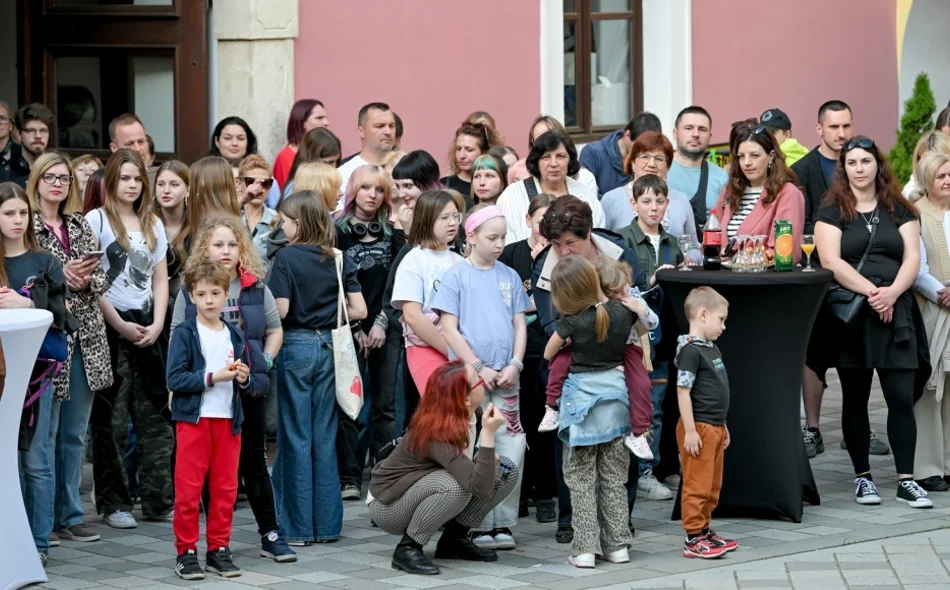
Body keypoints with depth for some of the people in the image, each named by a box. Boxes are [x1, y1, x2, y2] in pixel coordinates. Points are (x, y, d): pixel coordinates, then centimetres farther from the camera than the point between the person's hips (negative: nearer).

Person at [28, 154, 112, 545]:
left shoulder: (80, 226, 13)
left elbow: (101, 278, 11)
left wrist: (85, 280, -9)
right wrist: (61, 277, -18)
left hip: (84, 338, 6)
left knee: (74, 433, 10)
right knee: (46, 433, -2)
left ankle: (69, 515, 17)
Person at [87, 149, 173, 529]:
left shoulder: (153, 225, 14)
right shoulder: (96, 220, -1)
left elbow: (160, 280, 13)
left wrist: (157, 325, -1)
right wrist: (121, 325, -11)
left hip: (148, 326, 5)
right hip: (110, 326, -4)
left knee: (154, 416, 2)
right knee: (111, 419, -3)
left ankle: (159, 500, 5)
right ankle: (113, 503, 2)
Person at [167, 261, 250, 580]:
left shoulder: (234, 336, 11)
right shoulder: (184, 334, -5)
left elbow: (245, 382, 19)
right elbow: (175, 379, -13)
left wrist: (243, 379, -3)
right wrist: (213, 377, -18)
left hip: (228, 420, 5)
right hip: (194, 419, -5)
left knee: (225, 488, 8)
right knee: (188, 488, -2)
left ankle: (219, 548, 17)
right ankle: (186, 551, 5)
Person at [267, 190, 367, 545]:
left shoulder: (287, 257, -9)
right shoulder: (339, 259, 3)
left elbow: (280, 310, -17)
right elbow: (359, 310, 0)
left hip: (296, 346, -4)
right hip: (328, 346, 4)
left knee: (296, 436, 2)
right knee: (324, 436, 10)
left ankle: (299, 527, 5)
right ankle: (327, 524, 13)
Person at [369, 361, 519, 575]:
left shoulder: (468, 416, -9)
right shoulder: (437, 433, -33)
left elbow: (464, 463, 13)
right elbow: (480, 488, -40)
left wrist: (485, 458, -9)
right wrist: (488, 435, -43)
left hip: (422, 493, 8)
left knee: (507, 471, -6)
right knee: (456, 485, -38)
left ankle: (453, 539, 3)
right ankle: (408, 548, -18)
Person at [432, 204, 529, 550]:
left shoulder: (509, 276, 10)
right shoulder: (456, 276, -2)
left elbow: (520, 324, 11)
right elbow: (449, 329, -5)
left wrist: (515, 365, -4)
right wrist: (479, 367, -11)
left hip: (506, 377, 4)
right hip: (468, 376, -4)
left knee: (513, 449, 1)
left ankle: (503, 522, 10)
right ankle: (479, 525, 6)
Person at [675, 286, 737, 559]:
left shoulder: (712, 348, 15)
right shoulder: (690, 350, -15)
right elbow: (683, 391, -18)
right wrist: (690, 431, -21)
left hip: (715, 427, 10)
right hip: (699, 428, -10)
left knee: (713, 486, 15)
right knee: (697, 486, -5)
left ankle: (704, 530, 25)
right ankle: (693, 539, -1)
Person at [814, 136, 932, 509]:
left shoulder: (899, 210, 11)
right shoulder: (832, 211, 4)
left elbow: (912, 258, 2)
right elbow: (831, 261, -8)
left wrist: (892, 292, -16)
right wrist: (870, 291, -18)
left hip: (896, 312, 1)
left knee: (902, 397, -5)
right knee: (855, 398, 5)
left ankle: (906, 480, -2)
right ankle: (862, 477, 14)